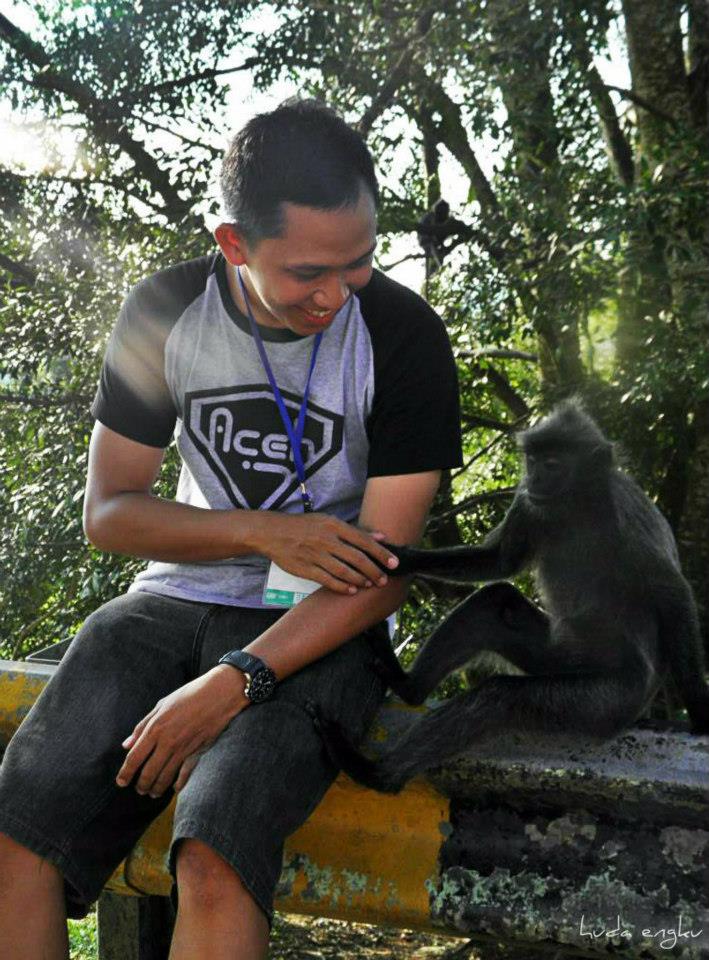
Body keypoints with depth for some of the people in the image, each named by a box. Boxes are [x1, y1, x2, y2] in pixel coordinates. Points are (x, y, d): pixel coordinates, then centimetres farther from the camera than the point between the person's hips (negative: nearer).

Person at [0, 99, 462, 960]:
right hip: (179, 596, 3)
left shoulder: (404, 336, -10)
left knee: (214, 866, -30)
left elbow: (385, 569, -12)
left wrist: (231, 685, -22)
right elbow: (107, 513, 3)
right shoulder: (164, 312, 0)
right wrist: (267, 534, -12)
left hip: (318, 629, -3)